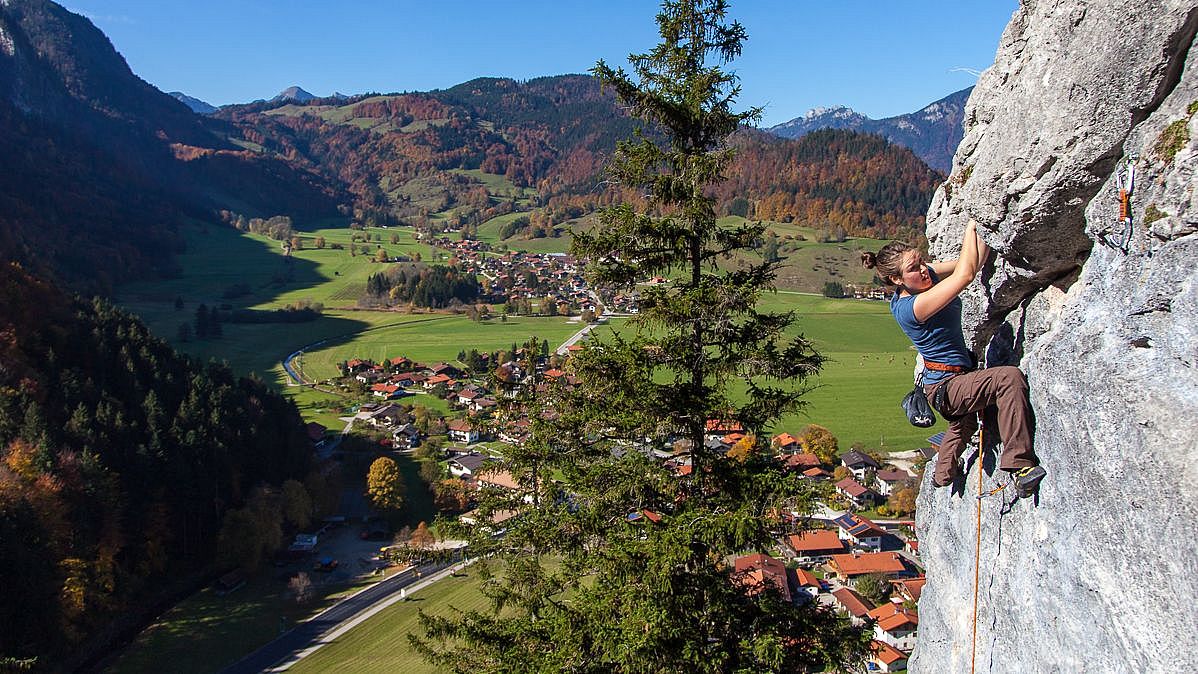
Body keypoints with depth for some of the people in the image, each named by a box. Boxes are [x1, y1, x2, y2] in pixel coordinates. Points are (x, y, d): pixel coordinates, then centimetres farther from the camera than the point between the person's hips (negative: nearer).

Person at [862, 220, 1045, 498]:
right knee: (1010, 376, -30)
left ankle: (943, 473, 61)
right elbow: (965, 275, -33)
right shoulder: (910, 307, -30)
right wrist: (971, 228, -21)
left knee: (964, 422, 35)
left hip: (952, 383, 10)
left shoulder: (927, 274, -4)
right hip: (947, 387, -10)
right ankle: (1020, 465, -27)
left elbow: (971, 263, 2)